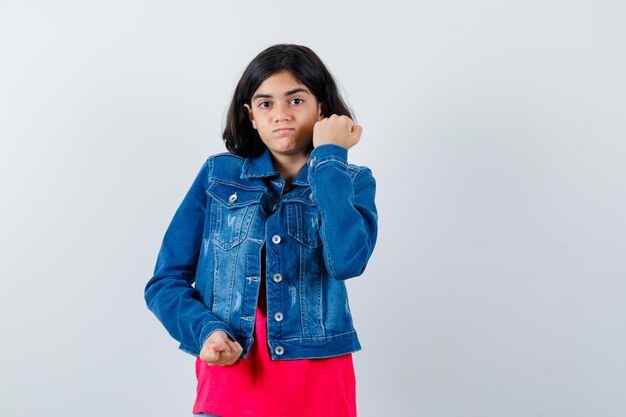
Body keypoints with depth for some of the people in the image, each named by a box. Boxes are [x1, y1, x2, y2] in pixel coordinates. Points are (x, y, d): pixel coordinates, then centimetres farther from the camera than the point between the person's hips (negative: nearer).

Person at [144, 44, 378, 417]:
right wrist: (205, 330, -15)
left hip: (319, 382, 0)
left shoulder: (351, 182, 0)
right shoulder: (218, 175, 2)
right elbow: (166, 281, 3)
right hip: (230, 373, 0)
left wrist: (329, 156, -13)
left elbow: (347, 261, -20)